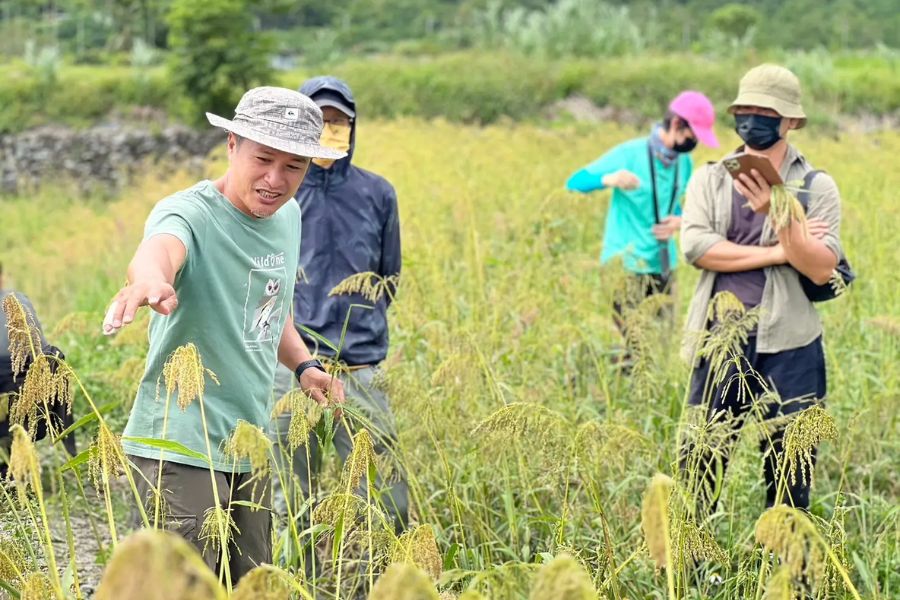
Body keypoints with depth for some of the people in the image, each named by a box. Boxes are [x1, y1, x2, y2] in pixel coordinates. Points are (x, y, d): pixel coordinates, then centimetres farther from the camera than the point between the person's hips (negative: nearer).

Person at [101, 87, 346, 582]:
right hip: (180, 448, -8)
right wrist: (150, 279, -65)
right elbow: (159, 248, -41)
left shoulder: (287, 216, 8)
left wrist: (303, 364, 8)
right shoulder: (189, 213, -16)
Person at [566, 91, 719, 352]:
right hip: (627, 269, -6)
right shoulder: (630, 154, -10)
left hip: (663, 269, 6)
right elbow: (575, 182, -9)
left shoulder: (684, 162, 9)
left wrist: (679, 220, 0)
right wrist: (609, 179, -30)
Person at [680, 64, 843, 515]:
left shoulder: (816, 187, 2)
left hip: (788, 348, -1)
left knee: (790, 474, 6)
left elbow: (822, 268, -10)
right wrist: (777, 252, -12)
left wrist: (777, 212, -21)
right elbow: (696, 246, -9)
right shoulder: (710, 180, 8)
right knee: (699, 464, 3)